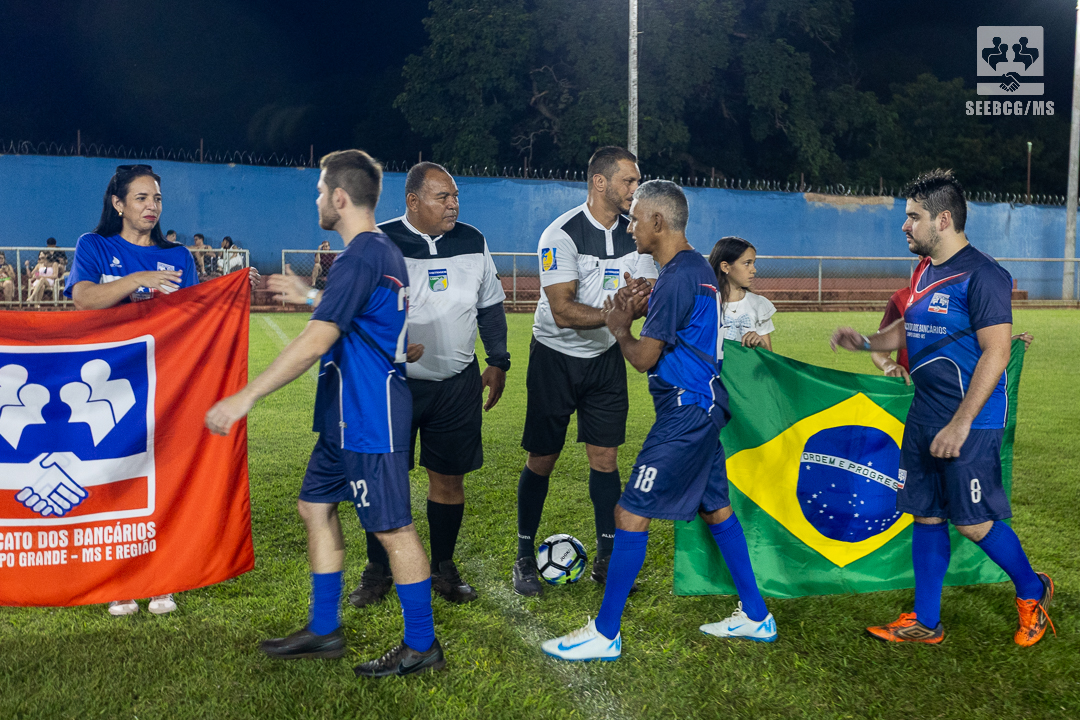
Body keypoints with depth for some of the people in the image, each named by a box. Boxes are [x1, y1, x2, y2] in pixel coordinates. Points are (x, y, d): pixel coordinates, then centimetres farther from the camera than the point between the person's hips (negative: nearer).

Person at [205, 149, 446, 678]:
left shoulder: (360, 259, -19)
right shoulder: (384, 252, 13)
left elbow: (315, 342, -27)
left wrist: (246, 397, -26)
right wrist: (310, 295, 39)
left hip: (368, 418, -11)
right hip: (349, 416, 11)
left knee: (392, 526, -1)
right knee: (315, 506, 17)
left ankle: (422, 646, 12)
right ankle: (324, 630, 27)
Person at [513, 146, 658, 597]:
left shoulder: (635, 232, 0)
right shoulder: (562, 235, -19)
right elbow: (564, 312, -24)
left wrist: (642, 293, -23)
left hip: (605, 357, 4)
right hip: (555, 358, -4)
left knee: (605, 456, 3)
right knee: (542, 459, 4)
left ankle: (606, 558, 15)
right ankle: (525, 557, 19)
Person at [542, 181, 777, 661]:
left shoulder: (677, 276, -18)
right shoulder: (698, 268, 13)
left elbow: (644, 358, -17)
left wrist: (618, 329, 1)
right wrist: (635, 314, 11)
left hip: (684, 413, -11)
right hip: (704, 405, 11)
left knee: (631, 515, -6)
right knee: (715, 508, 19)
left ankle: (605, 634, 3)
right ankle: (756, 617, 29)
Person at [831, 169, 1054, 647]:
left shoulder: (981, 276, -15)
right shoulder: (924, 271, 12)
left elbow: (996, 353, -19)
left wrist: (960, 423, -23)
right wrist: (865, 342, 5)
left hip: (969, 423, -8)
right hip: (923, 417, 9)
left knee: (973, 522, -1)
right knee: (926, 515, 11)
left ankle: (1031, 592, 27)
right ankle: (925, 623, 22)